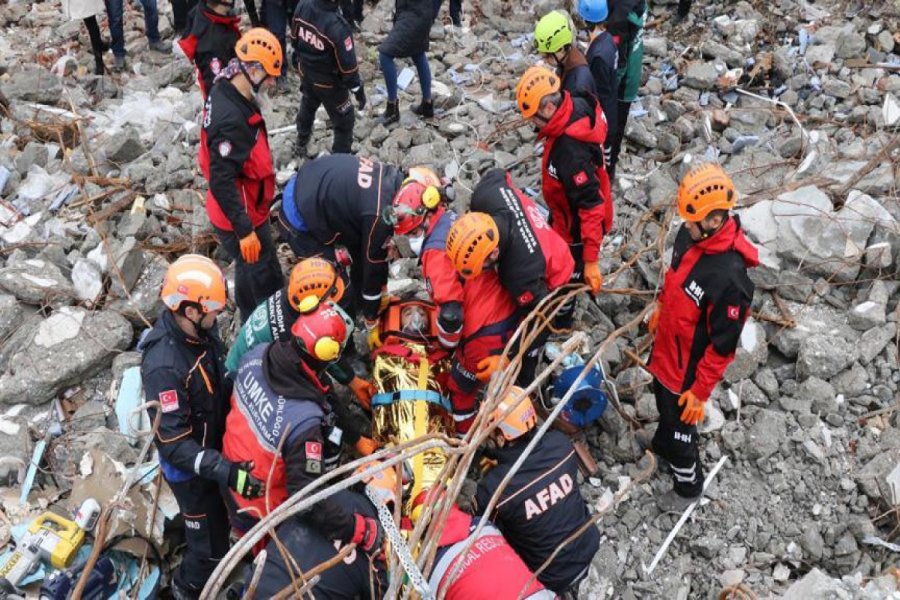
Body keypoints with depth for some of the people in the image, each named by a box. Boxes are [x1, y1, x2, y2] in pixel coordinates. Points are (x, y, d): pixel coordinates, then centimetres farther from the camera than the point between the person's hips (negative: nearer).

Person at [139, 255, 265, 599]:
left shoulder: (199, 329, -13)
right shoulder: (164, 366, -37)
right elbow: (174, 444, -33)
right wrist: (225, 472, -40)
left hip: (215, 445, 7)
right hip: (189, 466, -7)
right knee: (212, 545, 11)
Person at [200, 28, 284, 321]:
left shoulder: (227, 91, -2)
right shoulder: (230, 120, -33)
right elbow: (222, 183, -31)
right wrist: (245, 231, -26)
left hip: (244, 210, 10)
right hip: (239, 217, -10)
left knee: (249, 272, 27)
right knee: (267, 282, 6)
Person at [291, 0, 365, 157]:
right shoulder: (337, 26, -38)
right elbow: (348, 65, -27)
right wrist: (358, 89, -11)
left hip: (307, 73, 7)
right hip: (330, 82, -7)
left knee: (307, 107, 35)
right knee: (344, 122, 15)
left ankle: (301, 144, 58)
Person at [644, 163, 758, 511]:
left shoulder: (729, 277, -38)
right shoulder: (690, 234, -14)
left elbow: (723, 344, -27)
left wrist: (700, 391, -19)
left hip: (688, 367, -7)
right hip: (665, 349, 7)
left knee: (680, 423, 15)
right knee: (663, 402, 32)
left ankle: (689, 486, 43)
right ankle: (662, 446, 62)